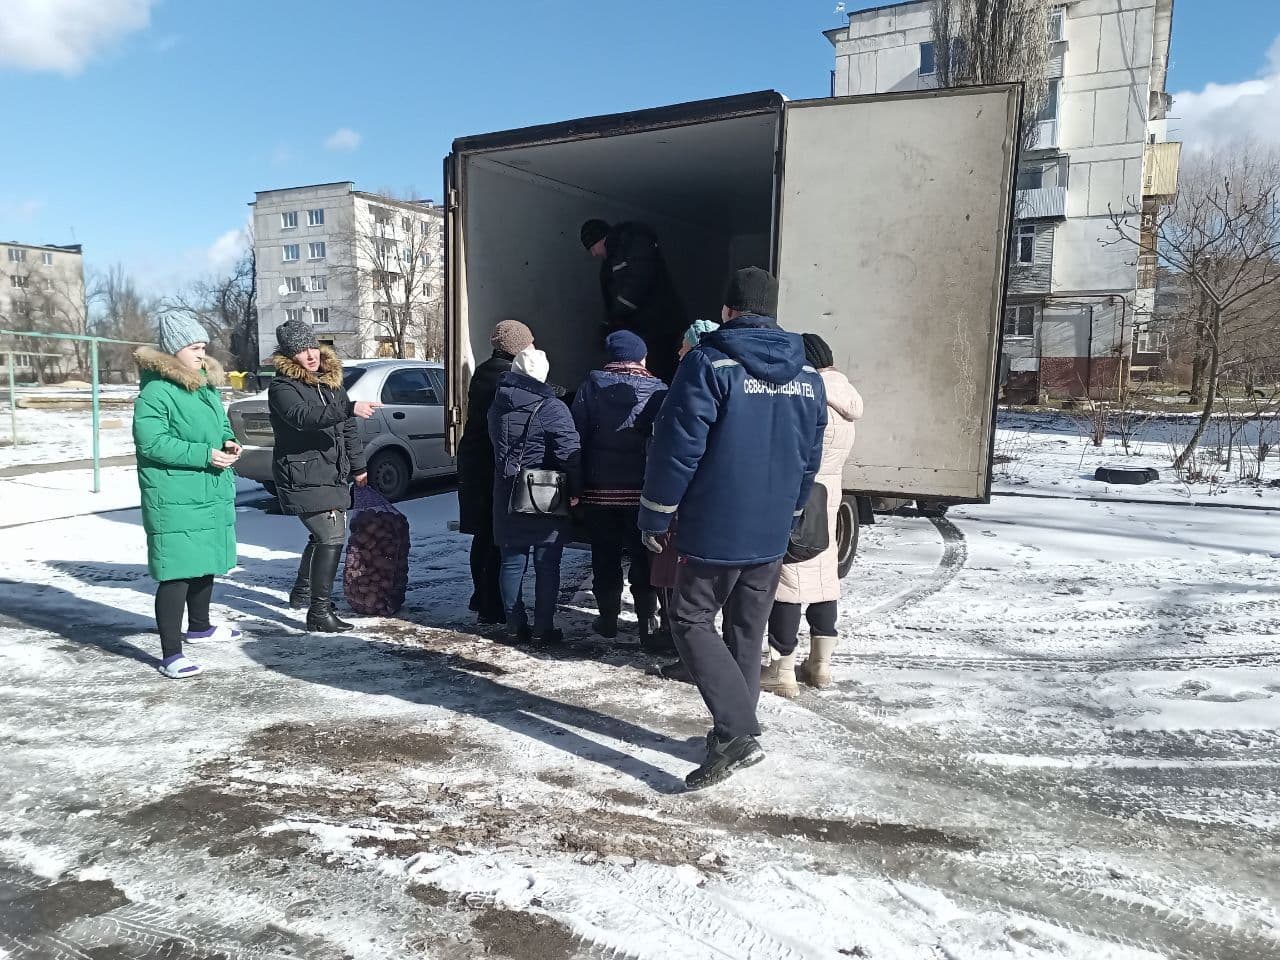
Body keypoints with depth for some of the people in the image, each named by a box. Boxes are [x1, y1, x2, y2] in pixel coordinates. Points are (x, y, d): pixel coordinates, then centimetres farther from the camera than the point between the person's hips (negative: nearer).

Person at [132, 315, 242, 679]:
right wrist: (205, 455, -22)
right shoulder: (156, 392, -14)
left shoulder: (208, 386, 13)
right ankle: (171, 654, -2)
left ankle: (199, 625, 42)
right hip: (175, 500, -9)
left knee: (206, 563, 22)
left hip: (213, 494, 9)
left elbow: (222, 424, 25)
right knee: (176, 573, -8)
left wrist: (229, 443, 2)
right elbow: (152, 443, -20)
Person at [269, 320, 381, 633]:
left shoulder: (330, 381, 11)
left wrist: (358, 467, 18)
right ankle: (319, 613, -11)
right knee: (331, 537, -16)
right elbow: (303, 416, -33)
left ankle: (302, 593, 42)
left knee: (324, 536, 21)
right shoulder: (282, 387, -12)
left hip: (332, 475, 8)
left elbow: (348, 428, 18)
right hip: (303, 479, -8)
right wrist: (350, 408, -45)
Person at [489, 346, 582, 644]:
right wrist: (575, 491, -9)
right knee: (547, 566, 5)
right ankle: (543, 629, 8)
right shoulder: (551, 408, -13)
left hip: (506, 499, 5)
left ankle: (515, 626, 16)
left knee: (512, 562, 11)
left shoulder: (497, 406, 6)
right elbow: (570, 453, -17)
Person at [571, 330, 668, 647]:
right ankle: (648, 628, 3)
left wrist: (576, 484, 0)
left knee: (605, 558, 12)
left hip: (600, 489, 1)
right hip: (642, 491, -1)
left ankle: (608, 620, 21)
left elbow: (577, 435, -4)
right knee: (643, 560, 5)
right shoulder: (657, 390, -2)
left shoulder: (592, 386, 0)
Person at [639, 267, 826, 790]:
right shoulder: (807, 374, 7)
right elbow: (809, 458, 13)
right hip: (771, 533, 6)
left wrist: (654, 516, -5)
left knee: (691, 621, 7)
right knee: (747, 632, 17)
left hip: (713, 530, -6)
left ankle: (735, 729, -5)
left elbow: (677, 448, -15)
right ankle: (740, 737, 26)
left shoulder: (709, 363, -12)